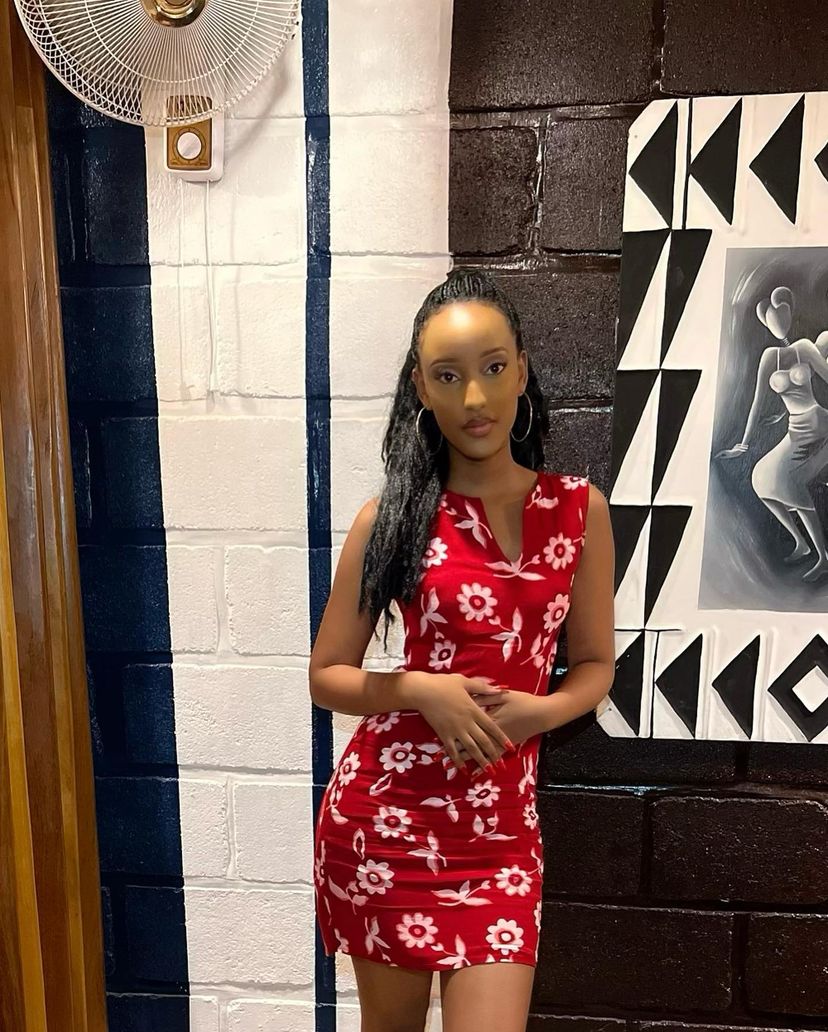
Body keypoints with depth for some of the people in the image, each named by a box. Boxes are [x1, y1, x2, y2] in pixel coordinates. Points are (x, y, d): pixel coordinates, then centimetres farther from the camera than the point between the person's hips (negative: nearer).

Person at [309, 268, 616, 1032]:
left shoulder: (579, 509, -2)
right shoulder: (393, 516, -7)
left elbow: (596, 665, 6)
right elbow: (326, 676, -1)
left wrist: (538, 710, -13)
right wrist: (422, 690, -17)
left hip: (501, 818, 1)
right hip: (382, 810, 0)